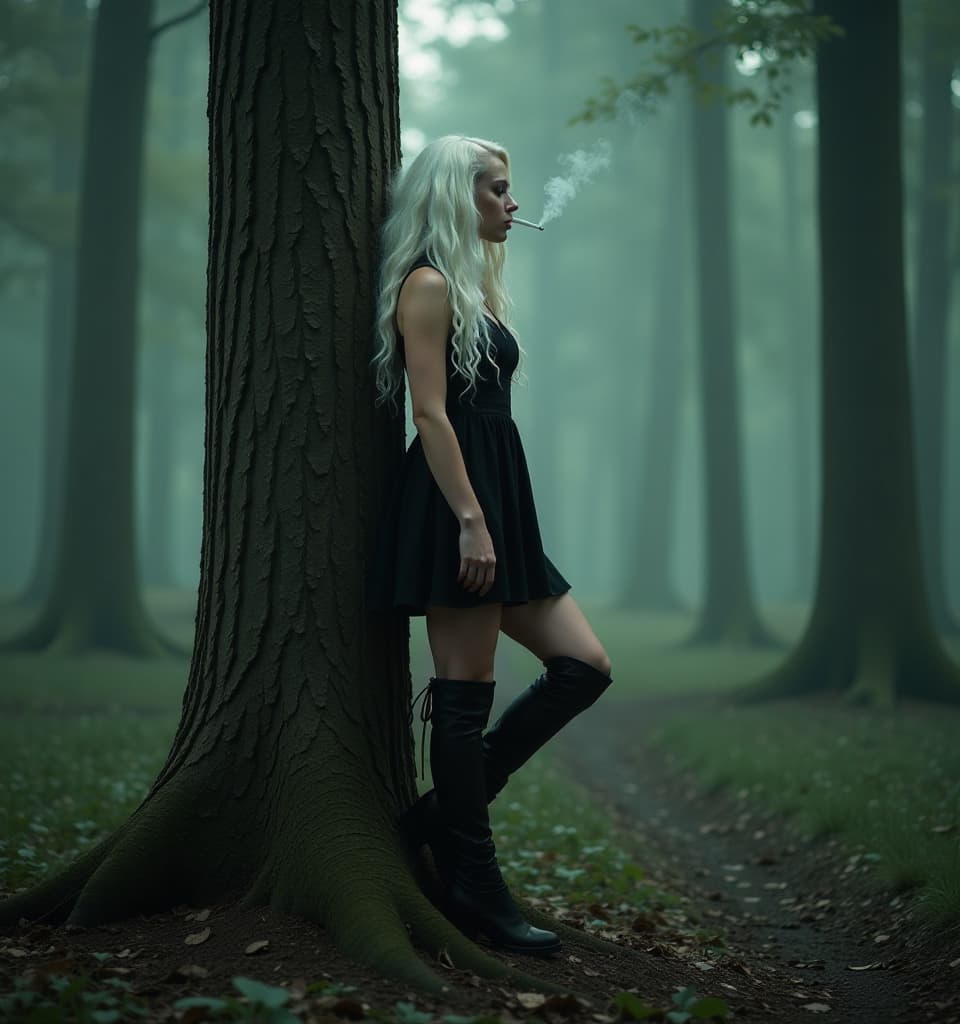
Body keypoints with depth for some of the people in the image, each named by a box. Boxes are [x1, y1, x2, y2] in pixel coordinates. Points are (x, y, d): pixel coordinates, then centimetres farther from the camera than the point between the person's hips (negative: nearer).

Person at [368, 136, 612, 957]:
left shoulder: (476, 288, 23)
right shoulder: (429, 285, -6)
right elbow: (431, 413, -15)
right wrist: (471, 521, -22)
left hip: (497, 503, 10)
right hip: (455, 502, -10)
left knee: (584, 666, 4)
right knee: (467, 695, -6)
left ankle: (448, 808, 11)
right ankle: (474, 888, 2)